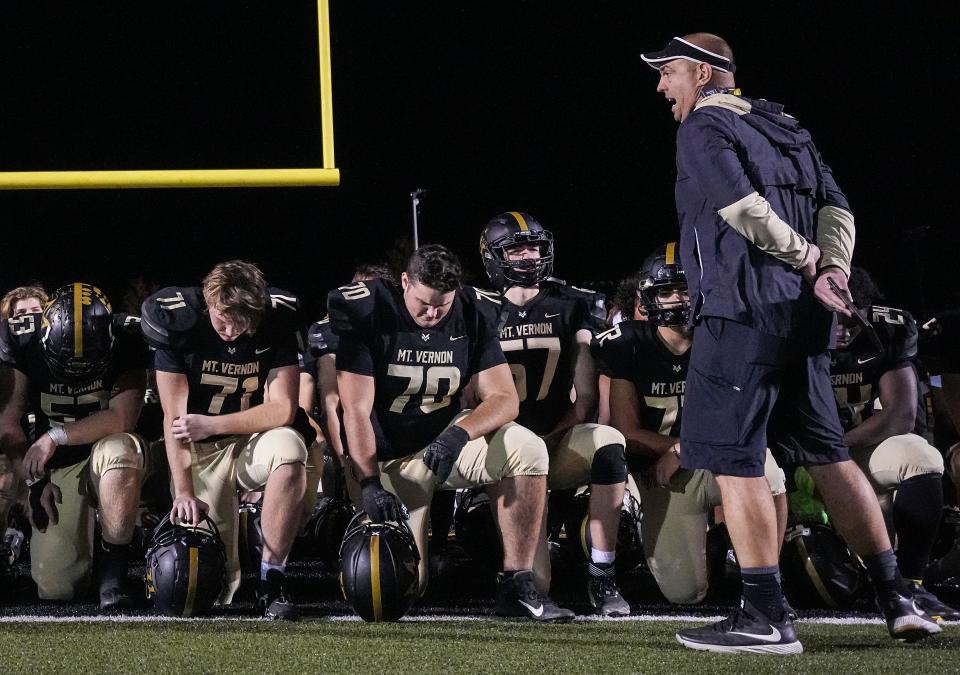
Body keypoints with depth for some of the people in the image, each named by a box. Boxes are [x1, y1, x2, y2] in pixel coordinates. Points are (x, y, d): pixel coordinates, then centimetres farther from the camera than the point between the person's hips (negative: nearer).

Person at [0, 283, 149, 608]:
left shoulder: (128, 338, -17)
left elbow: (122, 419, -24)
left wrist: (55, 437, -24)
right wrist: (35, 481, -14)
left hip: (110, 454, -2)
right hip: (56, 469, 2)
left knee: (118, 450, -40)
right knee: (55, 590, -6)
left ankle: (113, 573, -25)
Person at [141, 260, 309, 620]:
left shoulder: (277, 319, -12)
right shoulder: (177, 320, -14)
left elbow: (282, 410, -15)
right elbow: (175, 419, -14)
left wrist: (210, 425, -20)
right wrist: (184, 492, -22)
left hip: (254, 441, 1)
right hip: (201, 452, -1)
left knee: (290, 451, -38)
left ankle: (271, 580, -25)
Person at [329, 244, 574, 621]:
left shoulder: (471, 315, -7)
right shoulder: (368, 313, -15)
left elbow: (504, 399, -11)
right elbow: (357, 410, -18)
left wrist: (459, 435, -30)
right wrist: (370, 483, -28)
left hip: (448, 437, 2)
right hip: (390, 457, -2)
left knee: (527, 450, -28)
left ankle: (519, 587, -24)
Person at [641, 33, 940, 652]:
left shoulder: (704, 127, -4)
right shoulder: (787, 130, 22)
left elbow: (743, 207, -17)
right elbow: (836, 208, 14)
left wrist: (809, 262, -6)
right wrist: (831, 269, -2)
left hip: (745, 311, -8)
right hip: (804, 318, 8)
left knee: (735, 460, -6)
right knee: (827, 455, 13)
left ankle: (767, 617, -11)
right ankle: (898, 601, 11)